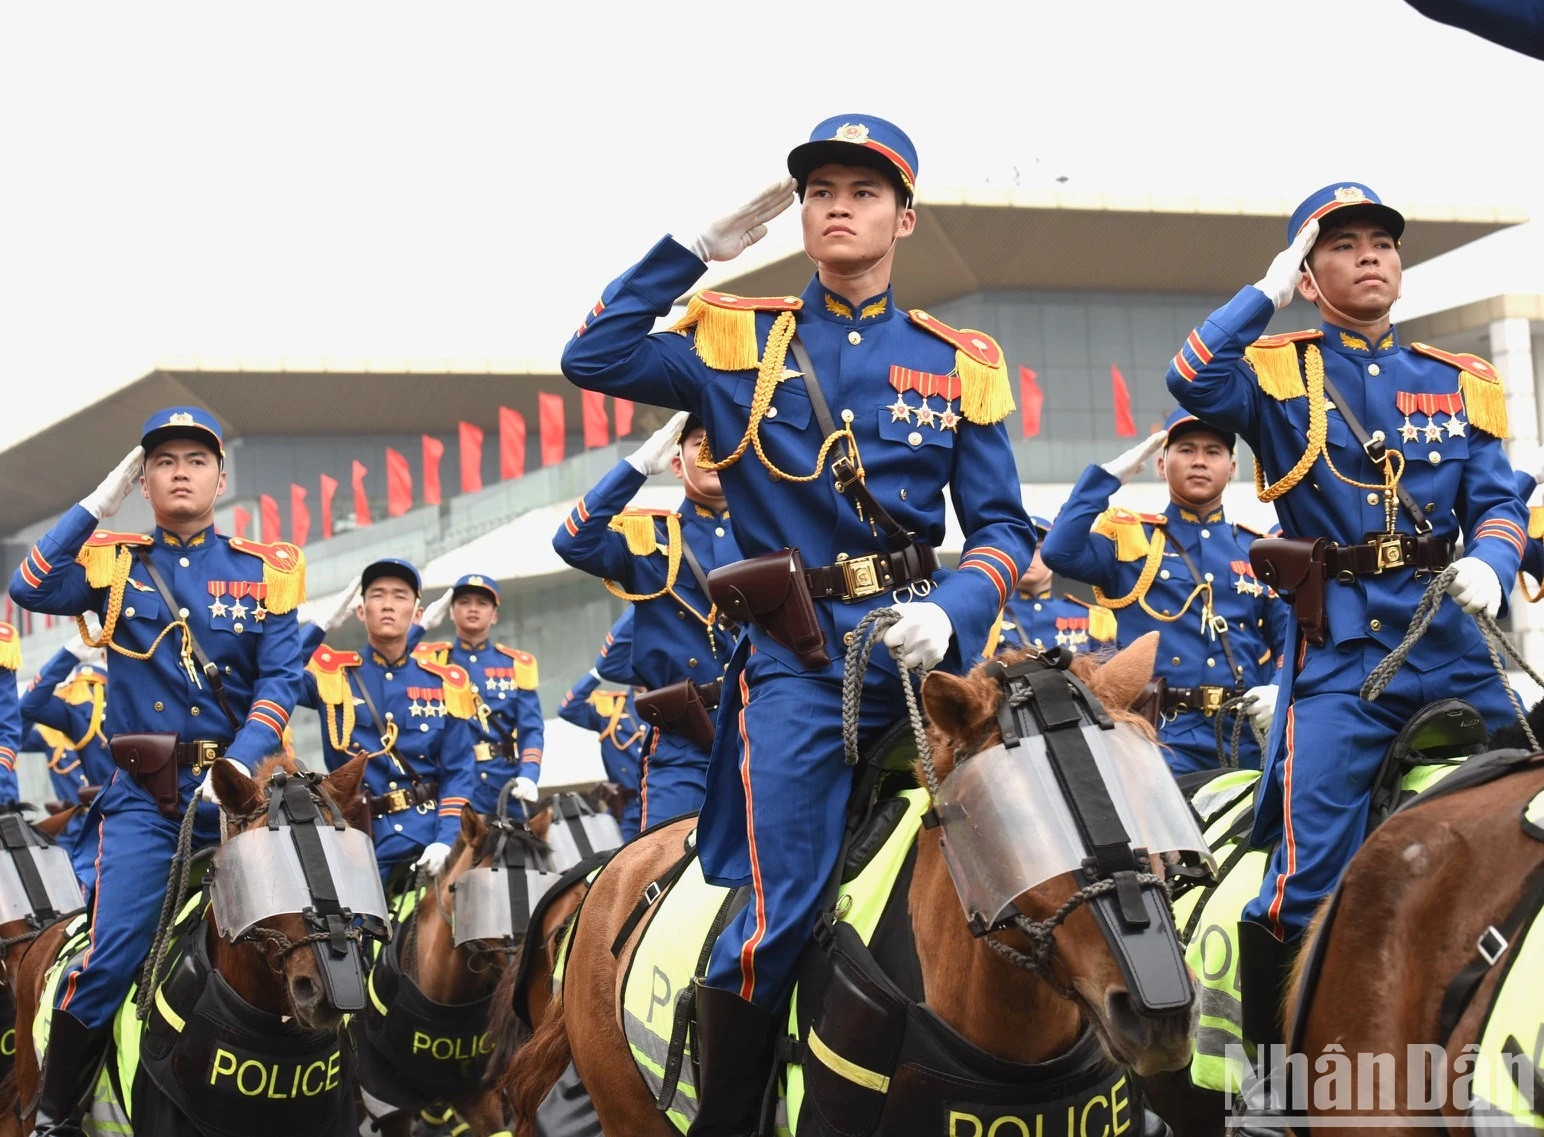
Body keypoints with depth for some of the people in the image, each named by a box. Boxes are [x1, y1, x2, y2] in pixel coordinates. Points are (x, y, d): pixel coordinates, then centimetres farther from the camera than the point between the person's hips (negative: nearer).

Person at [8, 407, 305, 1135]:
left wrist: (238, 764, -17)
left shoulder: (265, 572, 6)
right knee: (109, 957, -12)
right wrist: (100, 502, -10)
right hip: (143, 793, -1)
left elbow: (280, 680, -3)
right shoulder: (115, 563, 7)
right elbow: (31, 589, -12)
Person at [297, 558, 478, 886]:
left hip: (432, 837, 1)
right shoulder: (332, 674, 6)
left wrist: (446, 840, -11)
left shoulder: (445, 684, 8)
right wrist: (321, 626, -6)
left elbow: (458, 771, 4)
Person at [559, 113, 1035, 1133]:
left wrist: (951, 613, -12)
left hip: (927, 641, 2)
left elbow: (1003, 526, 8)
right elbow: (594, 360, -4)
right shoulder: (742, 343, 10)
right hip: (798, 658, -2)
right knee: (780, 916, -8)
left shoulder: (959, 362, 11)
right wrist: (696, 248, -4)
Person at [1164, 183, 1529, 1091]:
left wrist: (1489, 562, -15)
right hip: (1342, 651, -3)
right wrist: (1267, 293, -7)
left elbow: (1497, 504, 6)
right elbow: (1194, 381, -17)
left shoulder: (1461, 382, 15)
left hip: (1458, 641, 3)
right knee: (1311, 879, -9)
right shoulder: (1281, 372, 5)